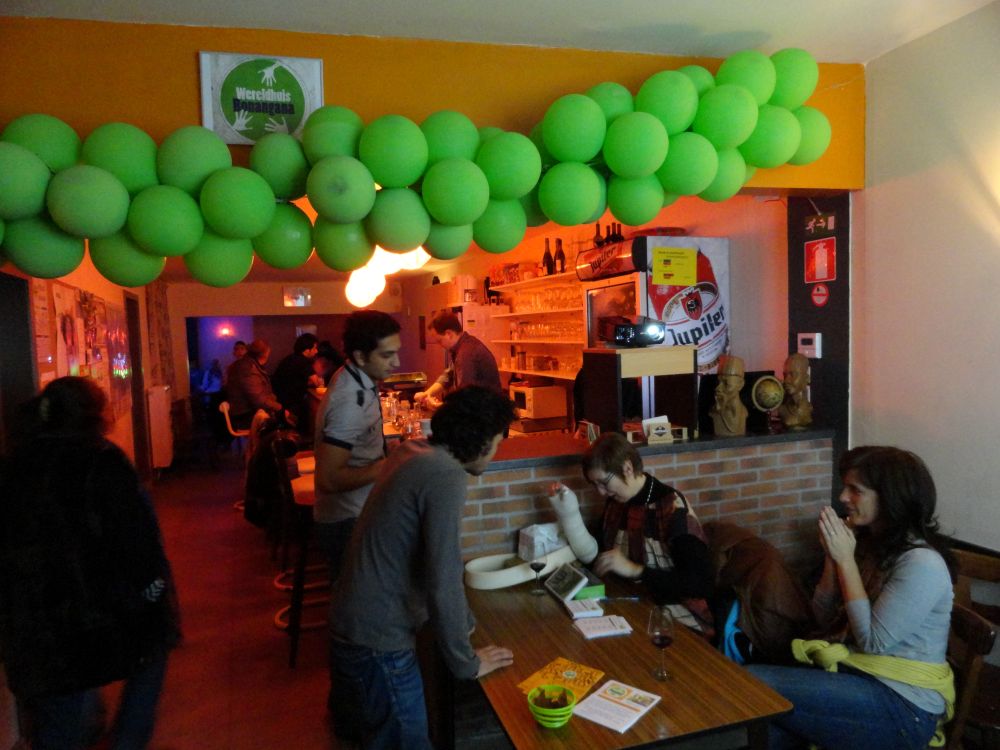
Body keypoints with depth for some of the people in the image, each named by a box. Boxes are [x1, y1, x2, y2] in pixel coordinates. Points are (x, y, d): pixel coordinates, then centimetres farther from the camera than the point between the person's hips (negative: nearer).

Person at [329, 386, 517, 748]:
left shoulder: (413, 450, 5)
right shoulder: (446, 477, -23)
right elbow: (443, 584, -25)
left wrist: (464, 622, 18)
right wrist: (466, 662, -11)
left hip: (353, 625, 9)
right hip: (378, 640, -9)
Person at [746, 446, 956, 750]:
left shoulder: (922, 563, -16)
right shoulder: (869, 543, 9)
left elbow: (872, 640, -17)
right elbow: (826, 620, 10)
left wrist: (845, 559, -16)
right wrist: (833, 555, -3)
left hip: (903, 706, -7)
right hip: (855, 675, 7)